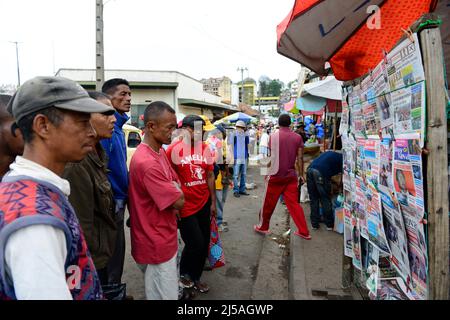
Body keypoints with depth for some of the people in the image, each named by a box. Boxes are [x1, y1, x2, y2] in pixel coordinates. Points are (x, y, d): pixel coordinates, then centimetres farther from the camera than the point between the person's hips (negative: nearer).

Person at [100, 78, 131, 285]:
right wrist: (115, 202, -18)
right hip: (111, 203, -9)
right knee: (112, 259, 7)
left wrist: (124, 198, 15)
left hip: (119, 200, 9)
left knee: (116, 255, 21)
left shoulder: (118, 127, 10)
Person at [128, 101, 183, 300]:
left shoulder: (160, 152, 4)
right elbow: (179, 201, -25)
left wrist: (173, 193, -8)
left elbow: (176, 182, 12)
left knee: (171, 288, 27)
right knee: (165, 295, 8)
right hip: (156, 243, -9)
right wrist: (176, 192, -4)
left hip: (165, 237, 10)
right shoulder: (147, 163, -29)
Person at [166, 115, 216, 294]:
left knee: (204, 244, 13)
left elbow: (210, 176, 8)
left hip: (204, 203, 6)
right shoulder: (173, 150, -13)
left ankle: (196, 277, 36)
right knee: (195, 244, 0)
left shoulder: (205, 148, 3)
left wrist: (213, 202, 9)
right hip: (185, 206, -5)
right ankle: (183, 273, 31)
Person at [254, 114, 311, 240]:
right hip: (291, 176, 3)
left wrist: (267, 173, 10)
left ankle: (263, 227, 26)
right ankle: (304, 232, 10)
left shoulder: (273, 136, -6)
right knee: (294, 203, 9)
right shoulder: (297, 137, 0)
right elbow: (300, 158, 0)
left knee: (268, 203, 11)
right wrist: (301, 174, 7)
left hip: (276, 175, -3)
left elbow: (270, 156, -1)